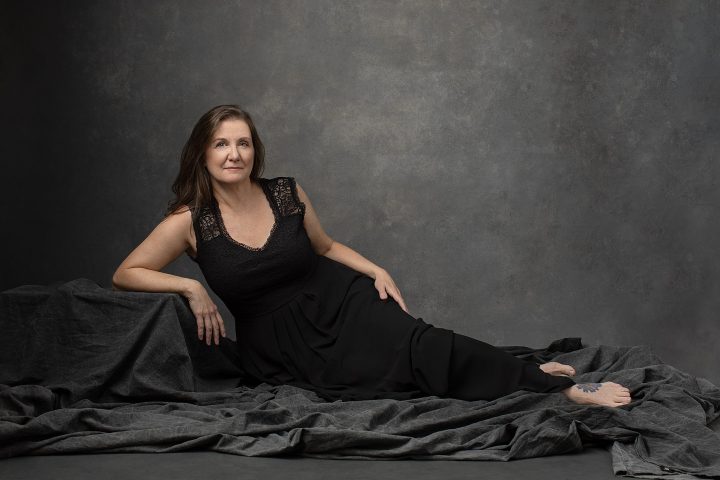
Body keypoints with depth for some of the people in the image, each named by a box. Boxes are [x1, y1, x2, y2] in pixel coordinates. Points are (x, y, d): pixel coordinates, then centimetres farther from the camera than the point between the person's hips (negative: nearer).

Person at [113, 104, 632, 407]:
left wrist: (376, 270, -2)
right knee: (388, 378, -24)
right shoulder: (189, 221, -10)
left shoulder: (288, 193, -3)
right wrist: (192, 287, -17)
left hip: (337, 303, 1)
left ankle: (561, 385, -26)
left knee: (419, 345, -26)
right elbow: (125, 274, -3)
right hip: (279, 347, -1)